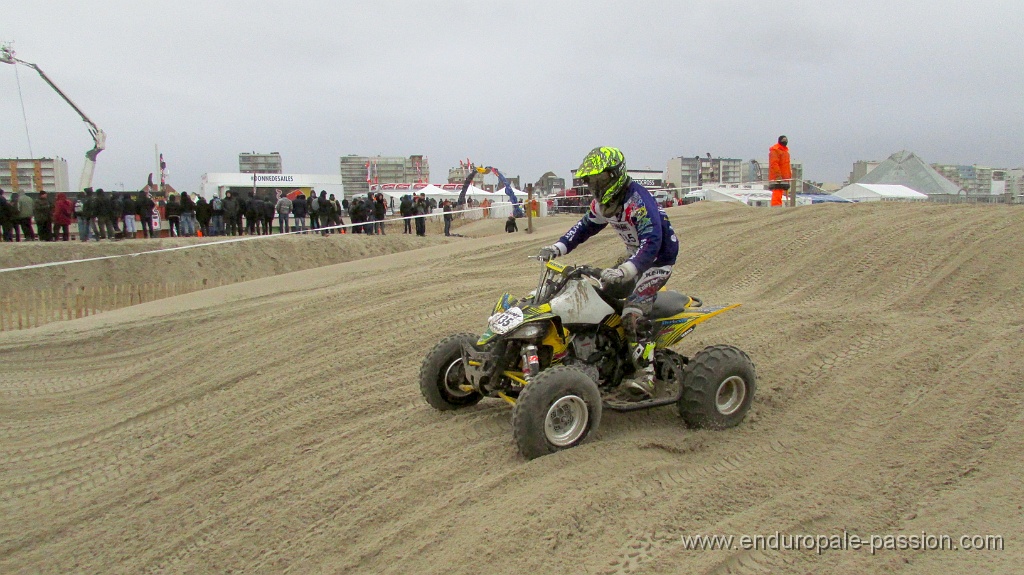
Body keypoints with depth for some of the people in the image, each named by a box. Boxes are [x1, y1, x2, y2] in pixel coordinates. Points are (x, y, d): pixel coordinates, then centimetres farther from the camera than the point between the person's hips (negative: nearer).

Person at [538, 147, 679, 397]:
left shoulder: (638, 200, -29)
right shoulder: (603, 201, 0)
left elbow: (652, 242, -39)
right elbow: (585, 226, 12)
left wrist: (624, 271, -52)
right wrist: (558, 248, -3)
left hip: (659, 258, -10)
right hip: (635, 256, 10)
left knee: (634, 312, -25)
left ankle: (646, 376, -26)